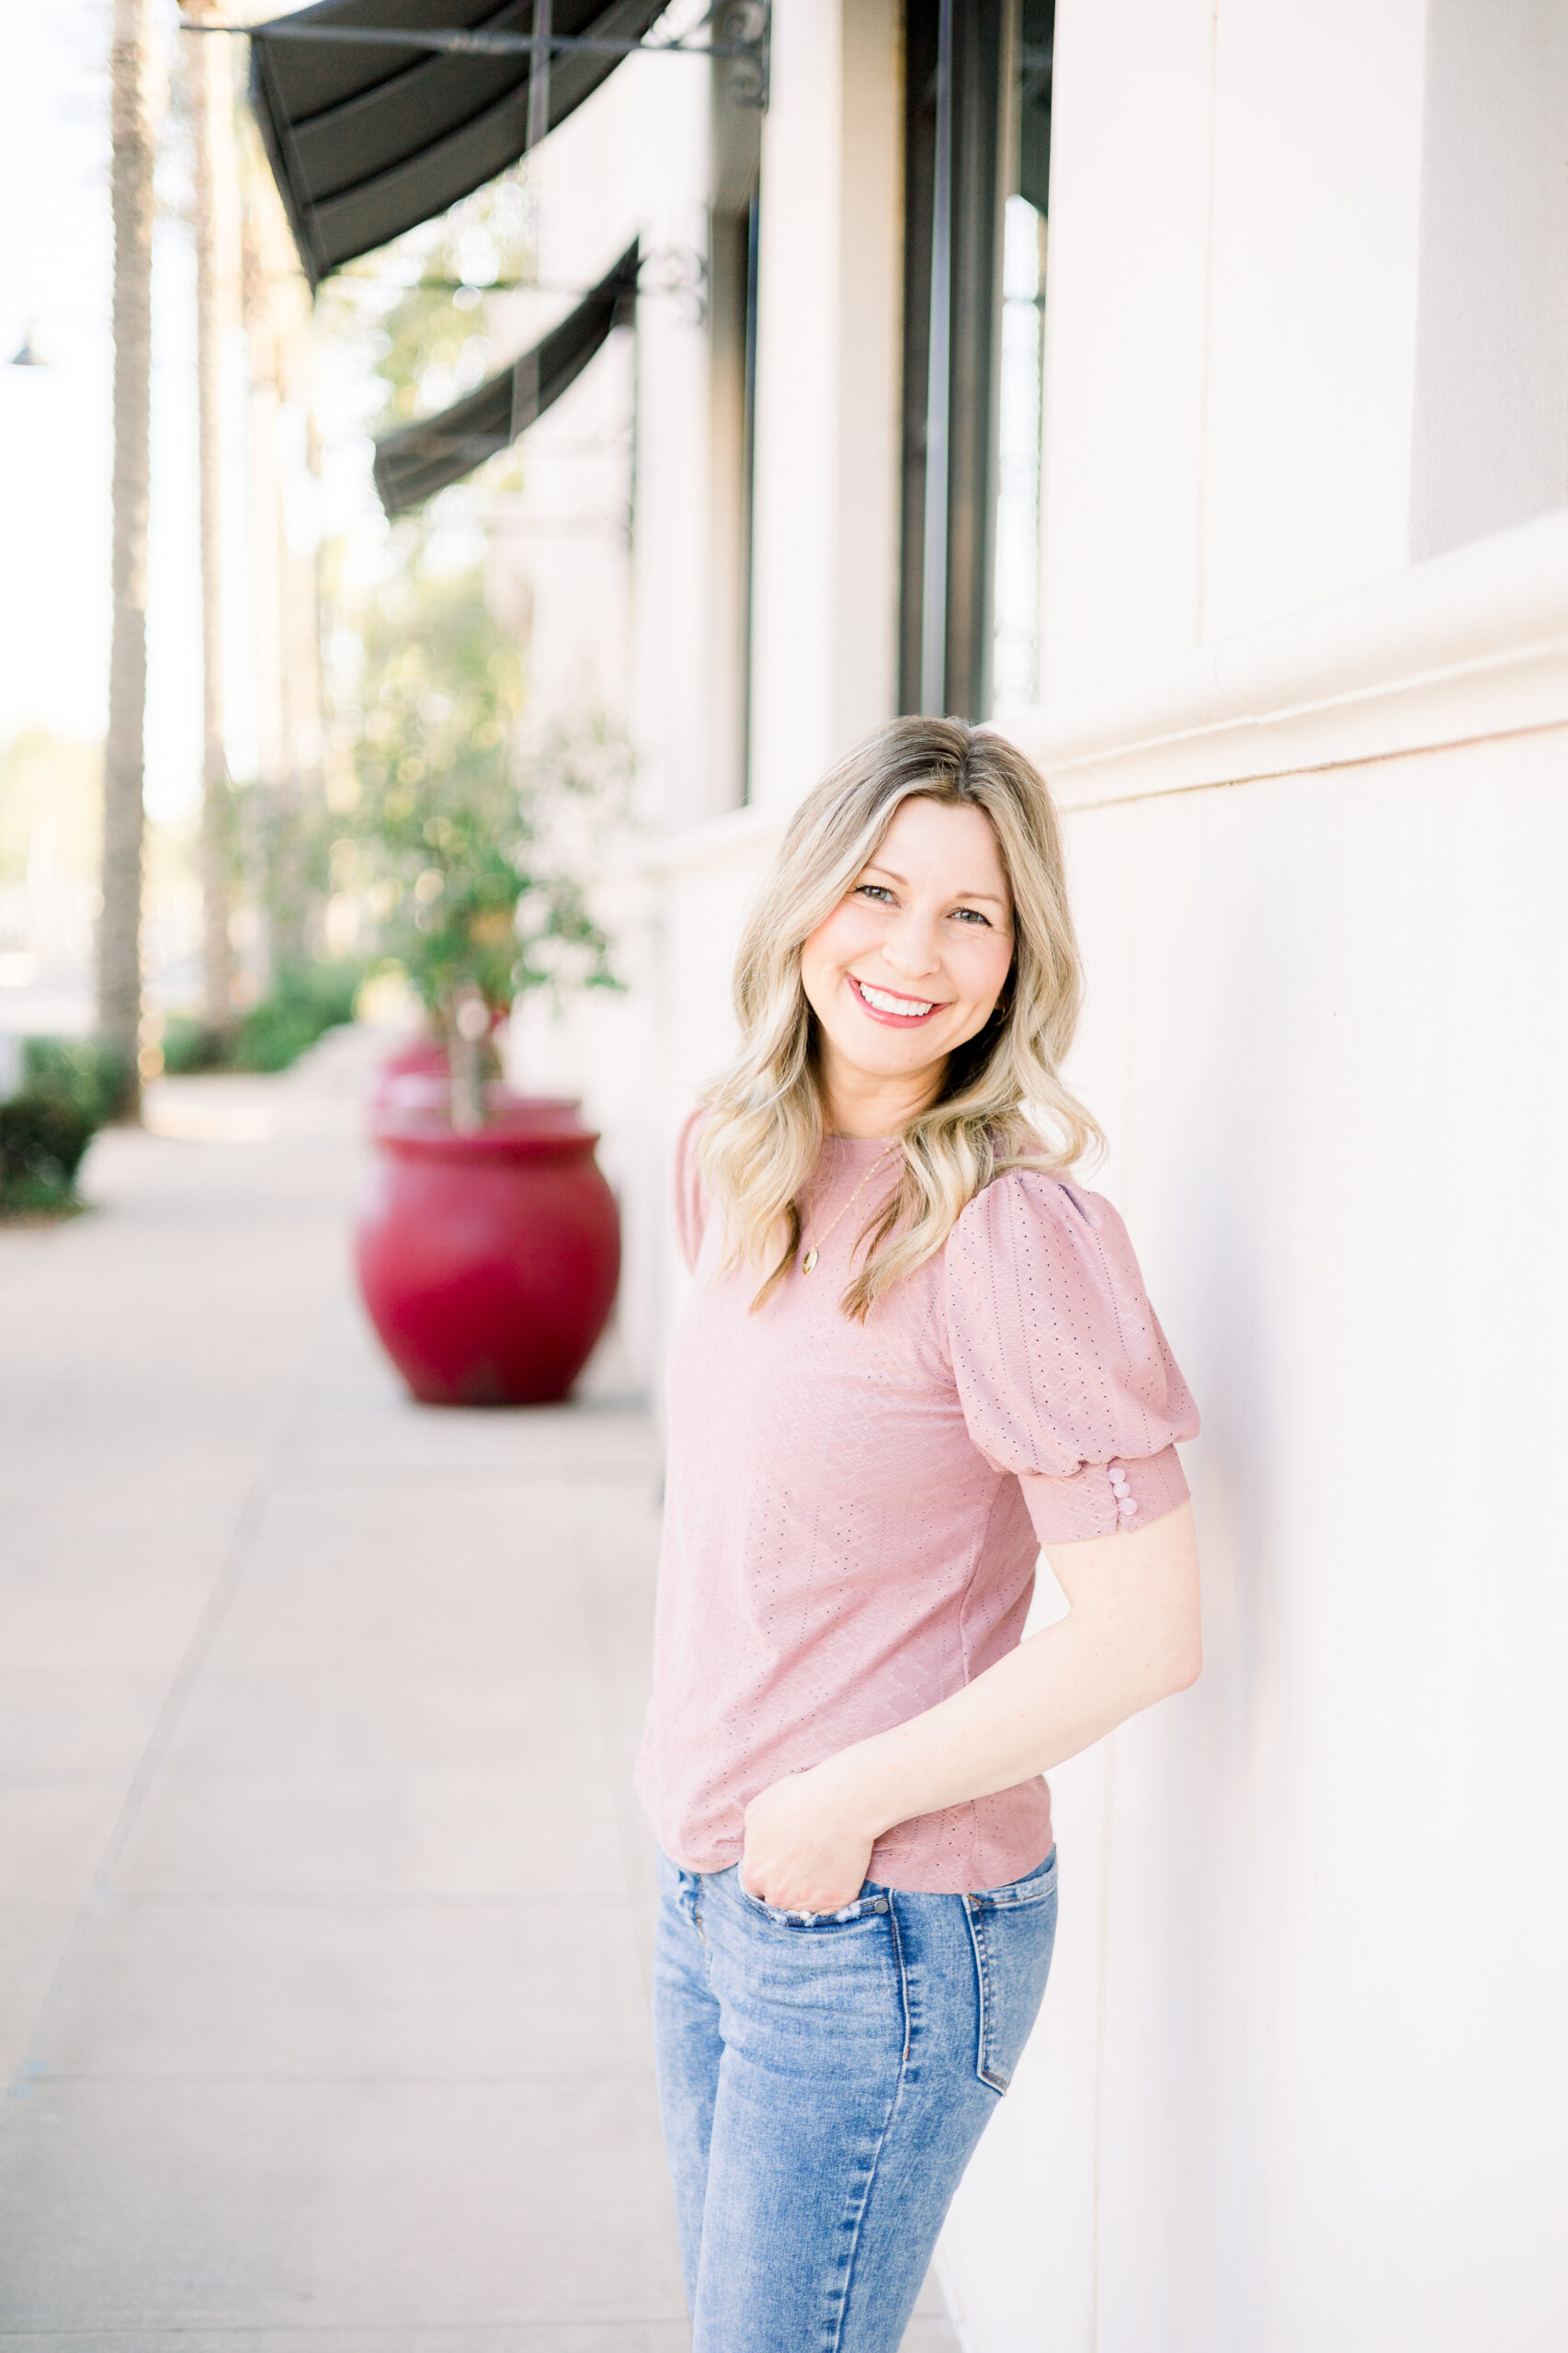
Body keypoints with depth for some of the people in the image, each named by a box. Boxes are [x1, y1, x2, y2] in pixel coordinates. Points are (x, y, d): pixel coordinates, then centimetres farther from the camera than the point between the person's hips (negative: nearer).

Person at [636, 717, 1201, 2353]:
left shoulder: (1013, 1232, -20)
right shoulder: (738, 1173, 4)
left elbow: (1144, 1635, -21)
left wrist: (851, 1800, -15)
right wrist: (709, 1815, 10)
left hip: (887, 1928, -7)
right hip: (709, 1884, 7)